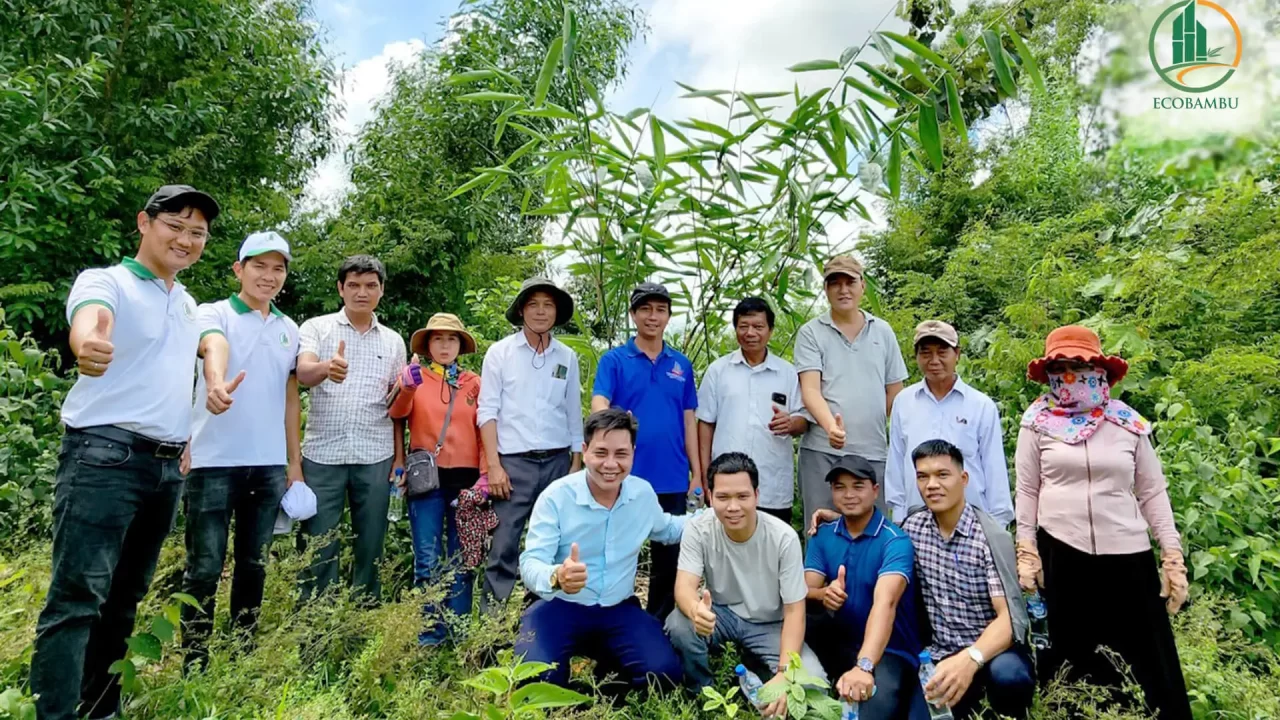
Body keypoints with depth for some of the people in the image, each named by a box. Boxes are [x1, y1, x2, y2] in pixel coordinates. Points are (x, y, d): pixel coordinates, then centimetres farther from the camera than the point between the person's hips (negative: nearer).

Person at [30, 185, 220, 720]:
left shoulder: (188, 304, 17)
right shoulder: (106, 280, -5)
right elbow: (91, 316, -28)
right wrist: (88, 342, -52)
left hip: (166, 464, 7)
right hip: (105, 455, -7)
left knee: (125, 595, 14)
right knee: (78, 594, -8)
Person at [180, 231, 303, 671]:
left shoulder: (290, 329, 13)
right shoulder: (214, 314, -2)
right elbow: (214, 347, -27)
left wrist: (295, 462, 12)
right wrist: (217, 382, -50)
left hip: (269, 465, 5)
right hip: (215, 461, -4)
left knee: (254, 564, 13)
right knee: (205, 566, 1)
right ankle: (194, 662, 14)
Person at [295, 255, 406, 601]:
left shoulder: (393, 341, 10)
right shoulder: (317, 328, 2)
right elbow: (303, 374, -17)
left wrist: (399, 456, 6)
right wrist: (327, 368, -40)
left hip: (375, 457, 2)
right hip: (323, 453, -2)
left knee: (371, 545, 9)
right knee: (318, 545, 4)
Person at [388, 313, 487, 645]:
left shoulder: (474, 383, 8)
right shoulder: (415, 377, 5)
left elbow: (484, 432, 5)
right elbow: (396, 412, -13)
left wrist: (485, 474, -6)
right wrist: (405, 387, -34)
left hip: (466, 477, 1)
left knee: (461, 560, 8)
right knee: (428, 561, 0)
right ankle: (430, 635, 10)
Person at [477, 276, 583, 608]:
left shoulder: (568, 357, 9)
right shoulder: (500, 352, 1)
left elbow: (573, 415, 12)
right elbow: (487, 411, -2)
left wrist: (576, 464, 9)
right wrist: (494, 466, -9)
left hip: (557, 461, 3)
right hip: (514, 462, -3)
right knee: (504, 546, -4)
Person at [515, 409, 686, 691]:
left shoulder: (644, 493, -2)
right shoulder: (556, 496, -16)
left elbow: (665, 529, 21)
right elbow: (530, 563, -22)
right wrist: (556, 577, -47)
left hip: (619, 609, 3)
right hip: (560, 607, -3)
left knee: (664, 673, -17)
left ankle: (603, 657, 14)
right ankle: (573, 652, 9)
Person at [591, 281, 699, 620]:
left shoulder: (682, 365, 8)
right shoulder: (614, 360, -1)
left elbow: (688, 420, 10)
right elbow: (599, 406, -14)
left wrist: (696, 472, 6)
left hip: (673, 479, 3)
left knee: (669, 559, 12)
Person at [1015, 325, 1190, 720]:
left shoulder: (1129, 422, 3)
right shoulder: (1038, 421, -1)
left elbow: (1153, 492, 6)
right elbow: (1027, 491, 2)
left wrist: (1173, 556, 2)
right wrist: (1026, 550, -2)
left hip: (1129, 554, 1)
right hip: (1061, 554, -1)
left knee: (1151, 656, 7)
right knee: (1072, 654, 11)